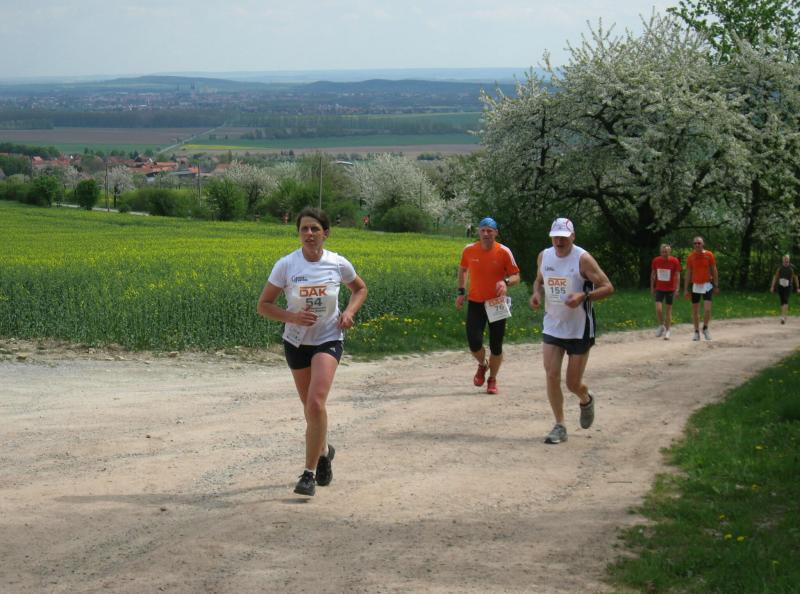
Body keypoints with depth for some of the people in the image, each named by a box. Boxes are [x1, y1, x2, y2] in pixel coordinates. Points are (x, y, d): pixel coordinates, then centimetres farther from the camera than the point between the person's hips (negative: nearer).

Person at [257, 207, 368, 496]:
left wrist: (349, 311, -8)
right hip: (296, 341, 2)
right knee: (310, 406, 13)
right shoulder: (286, 265, -11)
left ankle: (310, 473, -9)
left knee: (316, 402, -19)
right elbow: (263, 305, -7)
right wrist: (292, 317, -23)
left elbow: (360, 289, 12)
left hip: (328, 340, -2)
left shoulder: (338, 264, -9)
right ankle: (324, 450, 44)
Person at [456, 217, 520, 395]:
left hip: (496, 304, -1)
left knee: (496, 346, 6)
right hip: (475, 303, 1)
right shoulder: (469, 250, -5)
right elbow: (462, 269, 15)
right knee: (474, 343, -11)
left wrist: (506, 282, -26)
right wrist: (461, 291, 7)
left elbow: (516, 276, -4)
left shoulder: (504, 252, -11)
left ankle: (492, 379, 29)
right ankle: (482, 365, 23)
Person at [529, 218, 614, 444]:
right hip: (552, 326, 4)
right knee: (551, 375, -8)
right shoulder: (544, 256, 1)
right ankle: (559, 426, 4)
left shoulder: (583, 259, -15)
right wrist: (537, 294, -3)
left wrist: (583, 296, -29)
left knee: (573, 383, 2)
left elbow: (608, 287, -13)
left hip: (579, 329, -4)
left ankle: (586, 400, 38)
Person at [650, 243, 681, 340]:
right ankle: (661, 326, 13)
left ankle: (667, 331, 12)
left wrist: (677, 289, -15)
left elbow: (677, 275, -8)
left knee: (668, 309, 3)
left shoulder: (675, 261, -10)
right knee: (658, 308, -11)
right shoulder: (656, 261, -4)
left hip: (670, 289, -1)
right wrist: (652, 288, 7)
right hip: (659, 288, 1)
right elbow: (653, 274, 7)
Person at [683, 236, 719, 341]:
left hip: (707, 285, -2)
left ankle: (705, 328, 9)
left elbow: (714, 270, 3)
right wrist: (685, 289, 2)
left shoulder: (709, 255, -3)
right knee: (695, 310, 6)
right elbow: (688, 273, 4)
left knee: (707, 309, -14)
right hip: (695, 285, 2)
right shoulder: (691, 256, 0)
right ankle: (696, 332, 18)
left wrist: (716, 286, 2)